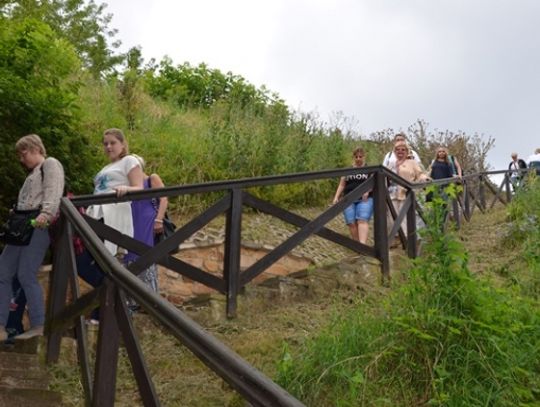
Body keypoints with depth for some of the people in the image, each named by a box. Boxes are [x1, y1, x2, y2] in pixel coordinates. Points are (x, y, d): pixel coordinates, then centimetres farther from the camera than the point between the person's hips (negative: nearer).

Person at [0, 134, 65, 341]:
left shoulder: (51, 164, 2)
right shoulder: (33, 172, 31)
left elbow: (53, 193, -16)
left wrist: (45, 213, -31)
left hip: (38, 226, -10)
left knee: (26, 275, -13)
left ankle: (38, 326, -5)